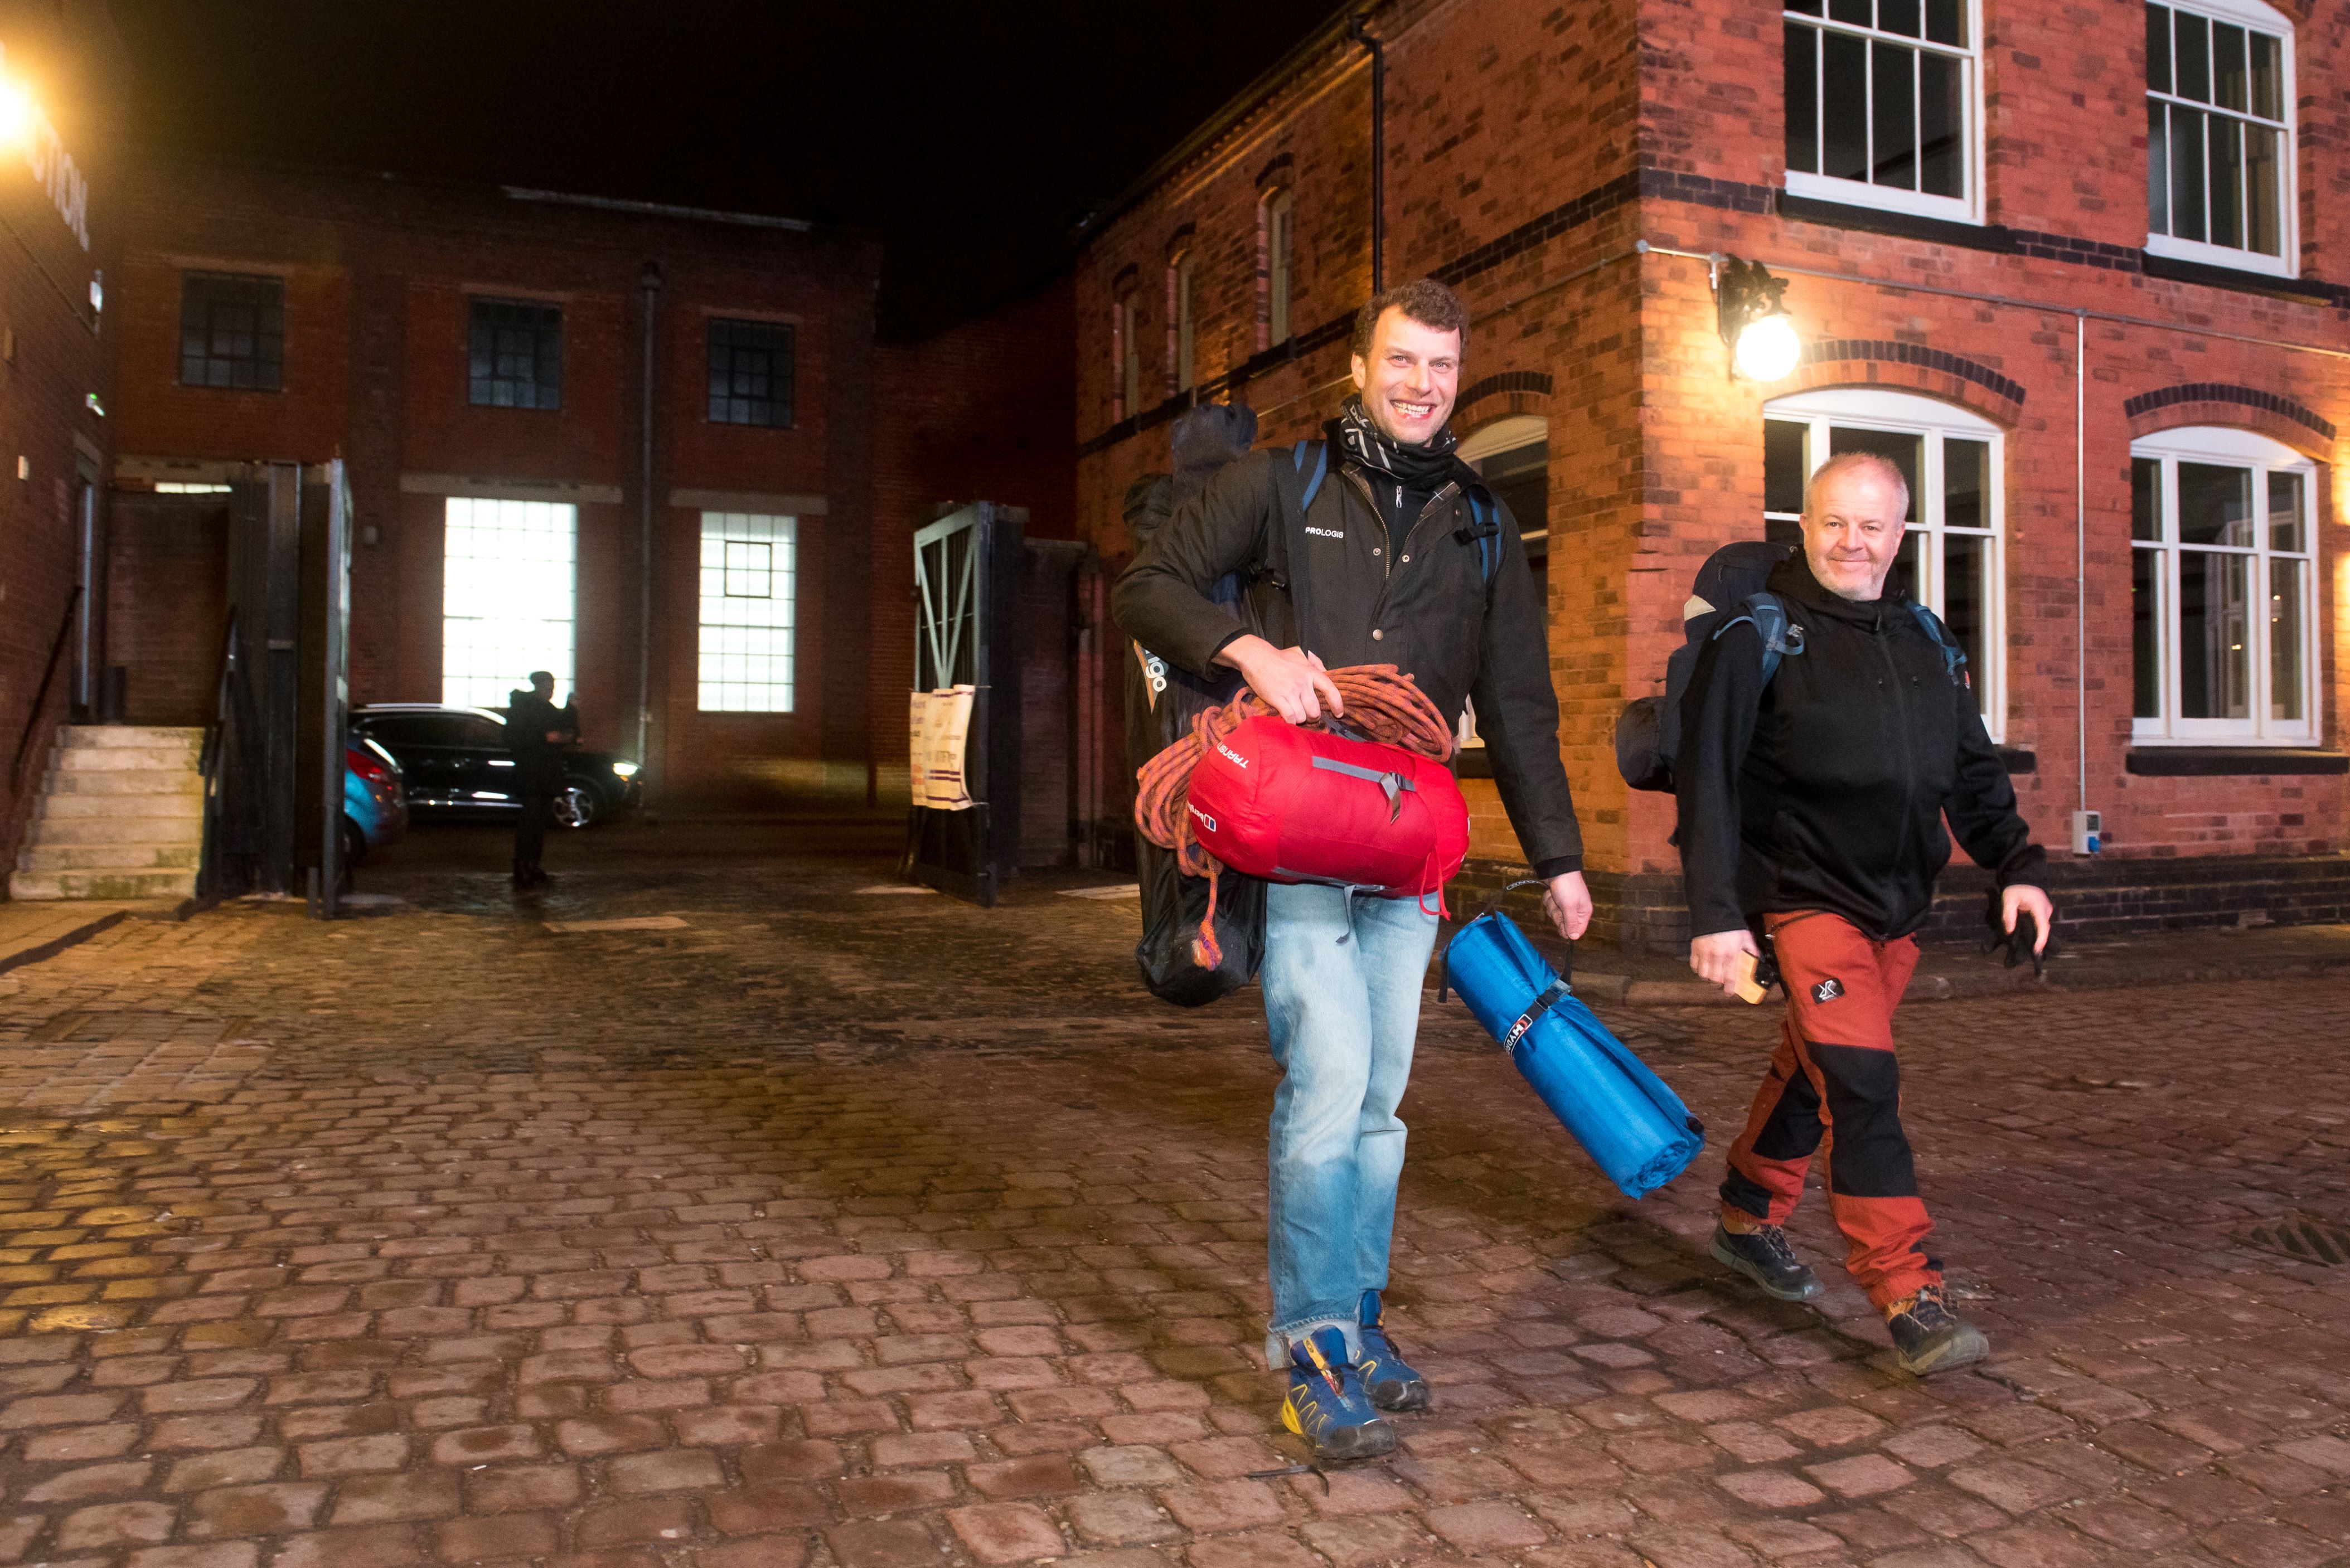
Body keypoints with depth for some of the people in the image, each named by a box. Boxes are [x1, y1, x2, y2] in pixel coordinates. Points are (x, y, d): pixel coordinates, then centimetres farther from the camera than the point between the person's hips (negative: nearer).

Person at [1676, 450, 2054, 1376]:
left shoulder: (1922, 641, 11)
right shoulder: (1757, 633, -8)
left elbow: (1972, 769, 18)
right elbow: (1708, 776, -13)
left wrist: (2018, 864, 7)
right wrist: (1716, 913, -19)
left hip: (1898, 902, 6)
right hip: (1804, 896, -6)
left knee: (1815, 1074, 15)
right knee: (1863, 1084, -13)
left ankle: (1749, 1220, 34)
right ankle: (1909, 1296, -7)